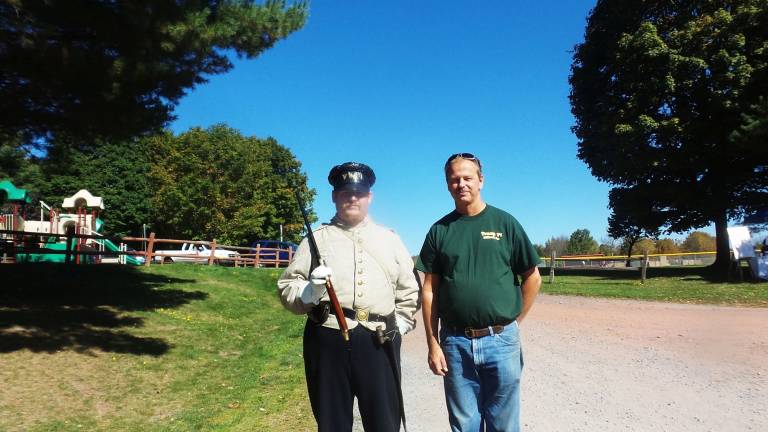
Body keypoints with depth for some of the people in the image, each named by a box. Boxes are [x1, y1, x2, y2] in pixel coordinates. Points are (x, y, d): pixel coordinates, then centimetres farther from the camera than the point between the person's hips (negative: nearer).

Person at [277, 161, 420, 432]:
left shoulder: (390, 239, 14)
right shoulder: (317, 238, 7)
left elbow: (409, 290, 18)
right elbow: (286, 287, 3)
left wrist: (401, 325, 9)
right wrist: (309, 290, -16)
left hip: (379, 344, 1)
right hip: (327, 341, -1)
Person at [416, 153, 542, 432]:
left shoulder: (505, 223, 0)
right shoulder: (440, 230, 3)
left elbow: (532, 278, 5)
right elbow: (429, 290, 3)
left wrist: (513, 322, 2)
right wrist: (433, 344, -1)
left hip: (501, 340, -1)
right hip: (455, 342, 1)